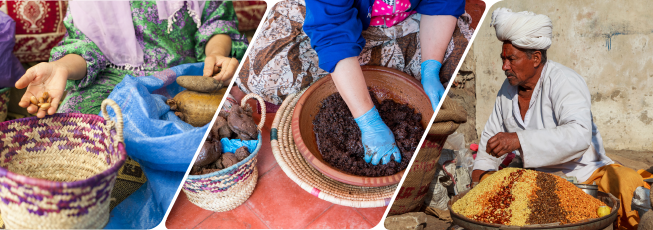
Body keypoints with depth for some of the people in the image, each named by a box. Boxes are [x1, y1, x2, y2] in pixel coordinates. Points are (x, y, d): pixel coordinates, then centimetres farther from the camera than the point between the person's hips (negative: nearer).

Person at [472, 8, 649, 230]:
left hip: (583, 172, -5)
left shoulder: (564, 82, -17)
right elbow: (492, 134, 20)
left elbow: (579, 135, -35)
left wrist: (519, 140, -43)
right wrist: (482, 168, 2)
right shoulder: (508, 89, 4)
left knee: (627, 184, -33)